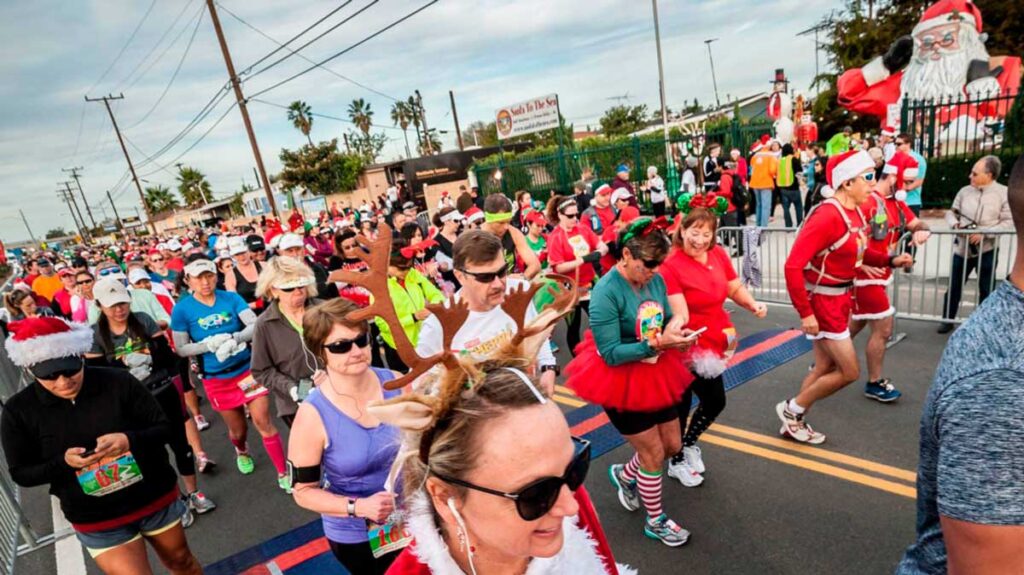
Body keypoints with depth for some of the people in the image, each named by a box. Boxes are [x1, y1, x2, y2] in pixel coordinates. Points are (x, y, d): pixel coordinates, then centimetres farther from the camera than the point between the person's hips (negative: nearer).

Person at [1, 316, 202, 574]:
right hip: (97, 521, 0)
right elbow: (21, 473, -2)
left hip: (156, 498, 0)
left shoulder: (118, 381, -15)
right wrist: (64, 462, -23)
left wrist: (129, 440, -30)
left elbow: (163, 428, -9)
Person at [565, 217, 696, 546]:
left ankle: (625, 475, 47)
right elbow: (610, 353, -26)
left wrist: (673, 330, -14)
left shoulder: (656, 280, -5)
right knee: (654, 453, 7)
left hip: (655, 373, 7)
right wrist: (656, 344, -34)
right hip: (620, 380, -7)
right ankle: (655, 521, 34)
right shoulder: (606, 292, -25)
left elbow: (666, 320, 9)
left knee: (672, 446, 18)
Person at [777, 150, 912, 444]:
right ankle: (791, 409, 16)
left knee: (827, 368, 17)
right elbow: (793, 266, -28)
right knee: (849, 371, -2)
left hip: (840, 298, 9)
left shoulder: (856, 212, 4)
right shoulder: (827, 216, -24)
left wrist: (890, 260, 1)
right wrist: (805, 312, -26)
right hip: (822, 301, -9)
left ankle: (794, 421, 31)